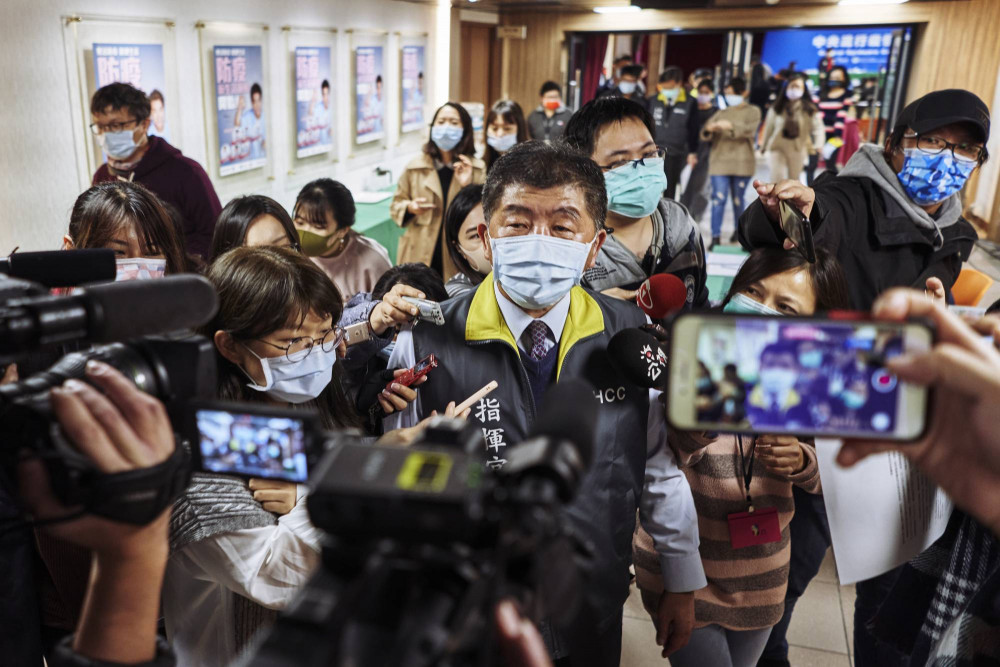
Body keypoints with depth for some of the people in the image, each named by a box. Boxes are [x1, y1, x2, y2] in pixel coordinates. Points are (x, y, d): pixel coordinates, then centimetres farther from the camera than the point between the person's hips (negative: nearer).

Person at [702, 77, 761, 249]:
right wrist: (708, 128, -20)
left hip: (742, 162, -1)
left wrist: (730, 126, -30)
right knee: (718, 198, -9)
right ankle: (716, 236, -11)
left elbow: (749, 129, -13)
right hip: (719, 160, 1)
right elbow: (705, 134, 5)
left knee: (738, 198, 9)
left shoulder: (752, 111, 8)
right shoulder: (721, 112, 16)